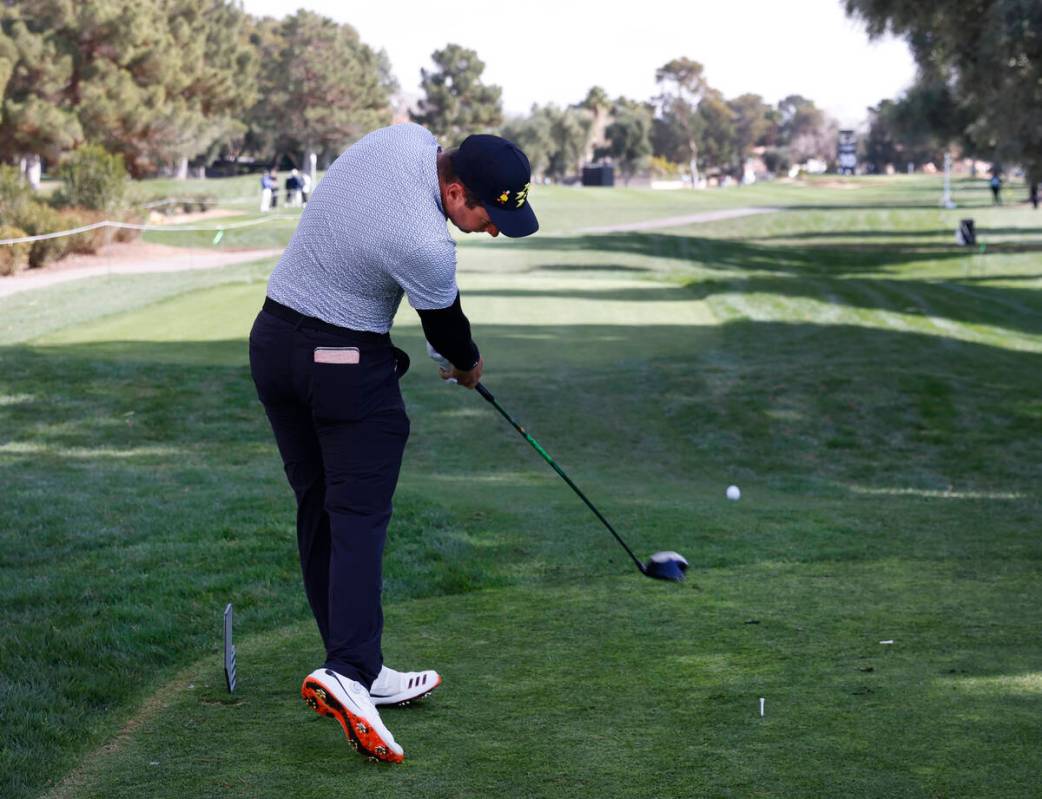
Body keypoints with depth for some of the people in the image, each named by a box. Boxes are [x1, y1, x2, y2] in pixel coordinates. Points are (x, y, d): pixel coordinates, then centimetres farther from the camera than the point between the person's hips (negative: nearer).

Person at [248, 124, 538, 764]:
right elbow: (445, 324, -5)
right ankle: (351, 673, -22)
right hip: (348, 366, -9)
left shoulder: (406, 138, -5)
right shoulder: (426, 247, -26)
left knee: (318, 508, 10)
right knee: (359, 516, -9)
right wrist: (469, 365, 16)